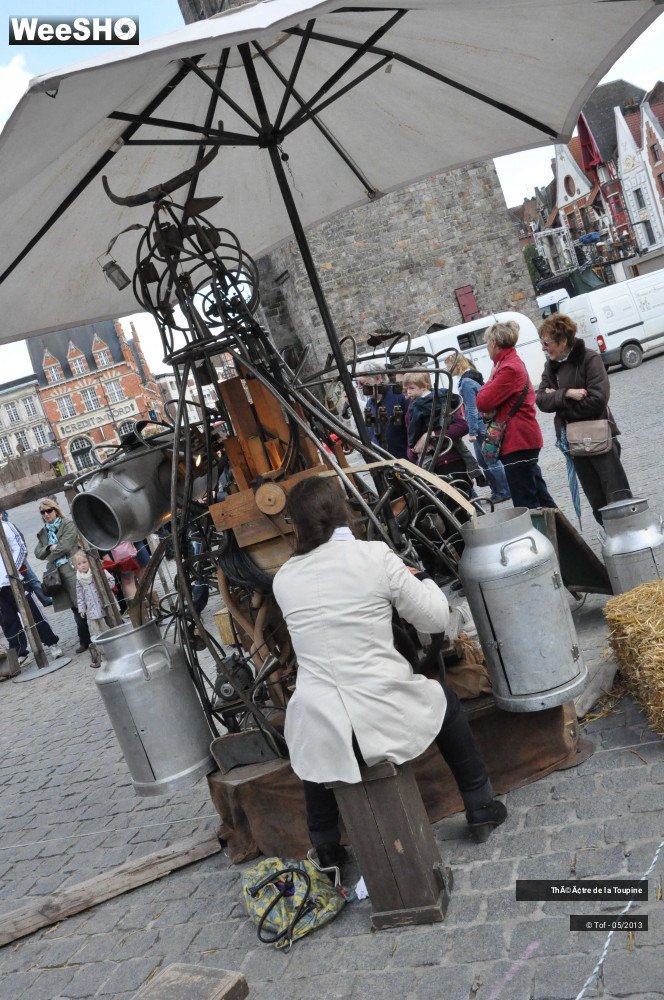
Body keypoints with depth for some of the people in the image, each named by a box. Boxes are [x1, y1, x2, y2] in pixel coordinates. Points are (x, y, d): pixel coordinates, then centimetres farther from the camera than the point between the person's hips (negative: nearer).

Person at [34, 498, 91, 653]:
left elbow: (65, 547, -10)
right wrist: (49, 548, -6)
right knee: (76, 608, 7)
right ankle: (84, 641, 11)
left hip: (73, 571, -5)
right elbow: (37, 553, 13)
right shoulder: (43, 532, 19)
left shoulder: (68, 524, 0)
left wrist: (50, 558, 0)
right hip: (58, 574, 5)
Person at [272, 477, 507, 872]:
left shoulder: (284, 578, 4)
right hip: (384, 718, -2)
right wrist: (419, 580, 21)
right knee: (445, 701, 30)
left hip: (321, 733, 2)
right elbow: (436, 618, 1)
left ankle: (327, 850, 43)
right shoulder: (375, 556, -6)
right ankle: (481, 809, 39)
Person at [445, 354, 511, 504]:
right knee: (484, 460, 16)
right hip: (486, 423, 10)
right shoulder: (474, 376, 13)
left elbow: (472, 409, -19)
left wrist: (472, 432, -17)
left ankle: (503, 492, 6)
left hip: (480, 425, -10)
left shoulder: (466, 382, -16)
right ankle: (497, 491, 23)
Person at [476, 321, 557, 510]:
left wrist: (490, 378, -2)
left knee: (525, 503, -7)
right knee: (538, 493, 17)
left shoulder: (509, 368, -16)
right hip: (524, 439, 10)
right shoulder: (513, 362, 17)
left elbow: (483, 402, -20)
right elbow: (496, 399, 18)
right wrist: (489, 411, -4)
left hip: (517, 442, -10)